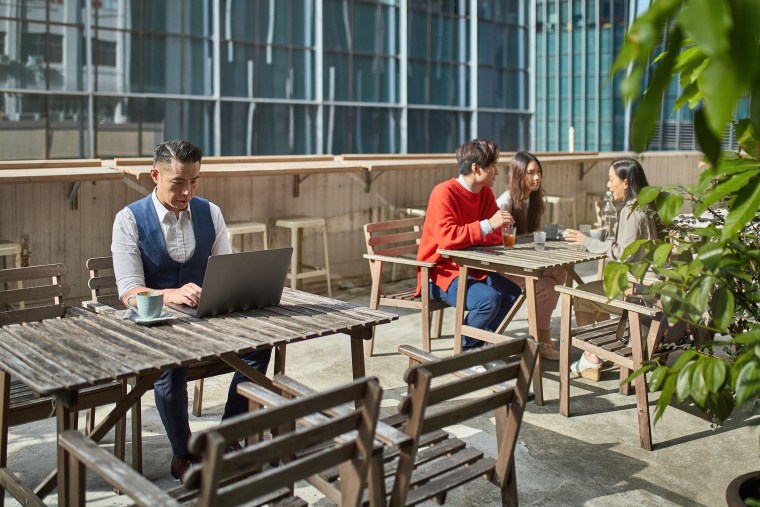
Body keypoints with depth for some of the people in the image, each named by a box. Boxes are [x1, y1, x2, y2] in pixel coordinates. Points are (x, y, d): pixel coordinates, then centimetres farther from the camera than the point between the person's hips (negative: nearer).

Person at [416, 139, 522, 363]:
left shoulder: (485, 193, 5)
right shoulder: (444, 193, -19)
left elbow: (496, 236, 6)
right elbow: (446, 237, -33)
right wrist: (487, 225, -32)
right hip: (440, 271, -8)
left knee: (511, 292, -10)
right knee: (488, 298, -27)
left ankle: (480, 345, 8)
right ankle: (463, 351, -3)